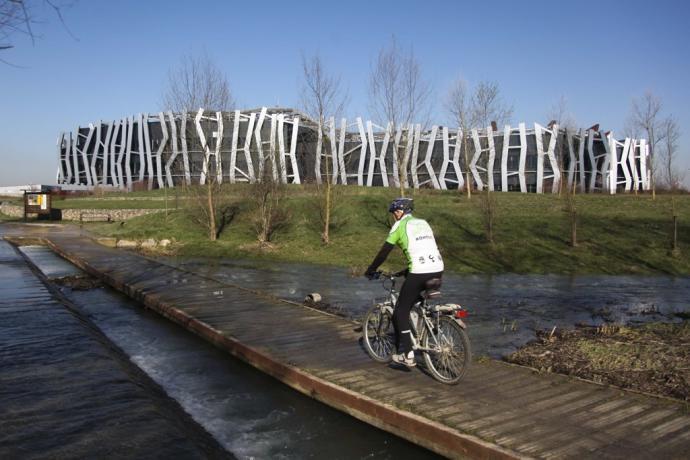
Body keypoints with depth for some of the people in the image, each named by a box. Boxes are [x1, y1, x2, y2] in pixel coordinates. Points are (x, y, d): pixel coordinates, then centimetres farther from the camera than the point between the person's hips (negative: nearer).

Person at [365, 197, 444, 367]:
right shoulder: (423, 223, 22)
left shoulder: (400, 225, 3)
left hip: (419, 273, -7)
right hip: (437, 270, 7)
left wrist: (370, 270, 16)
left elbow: (384, 252, 3)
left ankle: (407, 355, 5)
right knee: (419, 302, 30)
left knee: (401, 311, 7)